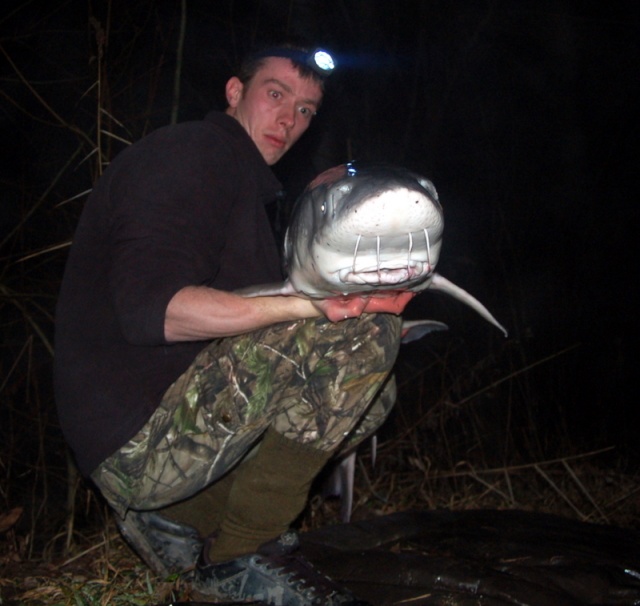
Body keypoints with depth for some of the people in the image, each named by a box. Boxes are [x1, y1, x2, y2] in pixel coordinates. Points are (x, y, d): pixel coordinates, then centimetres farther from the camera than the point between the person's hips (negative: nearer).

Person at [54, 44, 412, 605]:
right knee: (364, 332, -21)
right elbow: (150, 307, -24)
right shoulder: (187, 153, -8)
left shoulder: (245, 182, 24)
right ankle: (243, 553, -10)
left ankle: (183, 514, 6)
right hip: (140, 437, -10)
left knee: (373, 392, 16)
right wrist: (314, 304, -32)